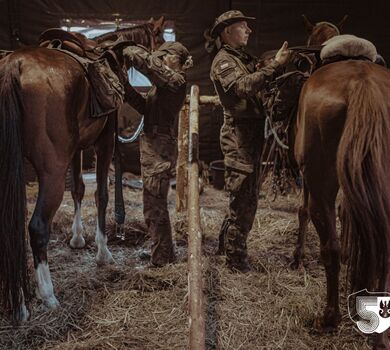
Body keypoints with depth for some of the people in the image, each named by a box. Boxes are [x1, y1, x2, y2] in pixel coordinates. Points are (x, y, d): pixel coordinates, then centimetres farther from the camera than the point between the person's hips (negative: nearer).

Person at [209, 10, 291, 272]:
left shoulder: (246, 59, 20)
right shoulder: (224, 60, -8)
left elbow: (261, 85, 15)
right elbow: (244, 86, -26)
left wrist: (278, 67, 1)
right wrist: (276, 65, -27)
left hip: (253, 134, 9)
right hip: (239, 135, -9)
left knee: (248, 195, 16)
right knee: (243, 197, -5)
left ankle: (226, 243, 30)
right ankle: (235, 256, 6)